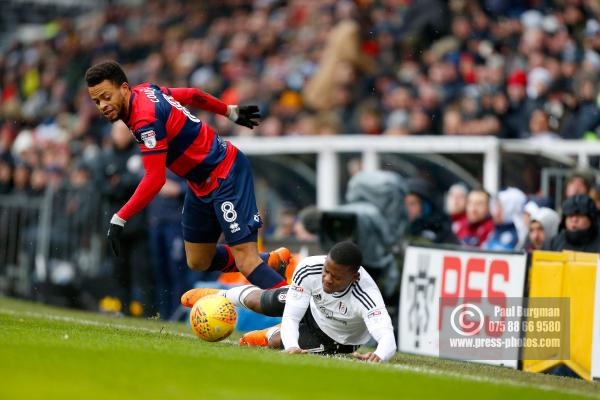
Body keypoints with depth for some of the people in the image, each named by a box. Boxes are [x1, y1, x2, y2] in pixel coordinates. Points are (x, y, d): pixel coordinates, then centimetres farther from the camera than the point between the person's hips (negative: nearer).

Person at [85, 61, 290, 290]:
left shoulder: (146, 120, -27)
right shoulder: (144, 90, 0)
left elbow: (155, 179, -29)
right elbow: (190, 95, 16)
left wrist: (119, 219, -26)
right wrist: (230, 111, 30)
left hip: (225, 176, -10)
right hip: (201, 183, 10)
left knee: (245, 260, -19)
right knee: (197, 262, 14)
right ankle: (272, 261, 28)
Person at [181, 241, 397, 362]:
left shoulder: (367, 297, -47)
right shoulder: (308, 269, -38)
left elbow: (388, 338, -59)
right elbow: (290, 317, -31)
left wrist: (378, 355, -82)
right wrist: (292, 347, -51)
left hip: (338, 340, -2)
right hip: (311, 304, 2)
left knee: (276, 340, -8)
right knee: (257, 301, 21)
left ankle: (268, 336, 34)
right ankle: (221, 296, 58)